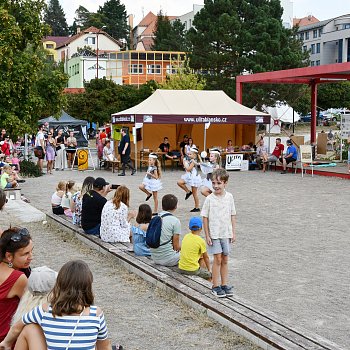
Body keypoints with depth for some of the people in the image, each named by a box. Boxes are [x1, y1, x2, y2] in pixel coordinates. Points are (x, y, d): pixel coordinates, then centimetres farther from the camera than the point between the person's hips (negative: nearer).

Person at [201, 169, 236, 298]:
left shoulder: (229, 197, 0)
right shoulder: (209, 199, -8)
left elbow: (232, 215, 6)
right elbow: (205, 218, -5)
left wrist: (233, 233, 4)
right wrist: (207, 236, -7)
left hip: (226, 234, 3)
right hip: (214, 234, -3)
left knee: (225, 259, 9)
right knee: (217, 259, -3)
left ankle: (224, 284, 19)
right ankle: (215, 286, 7)